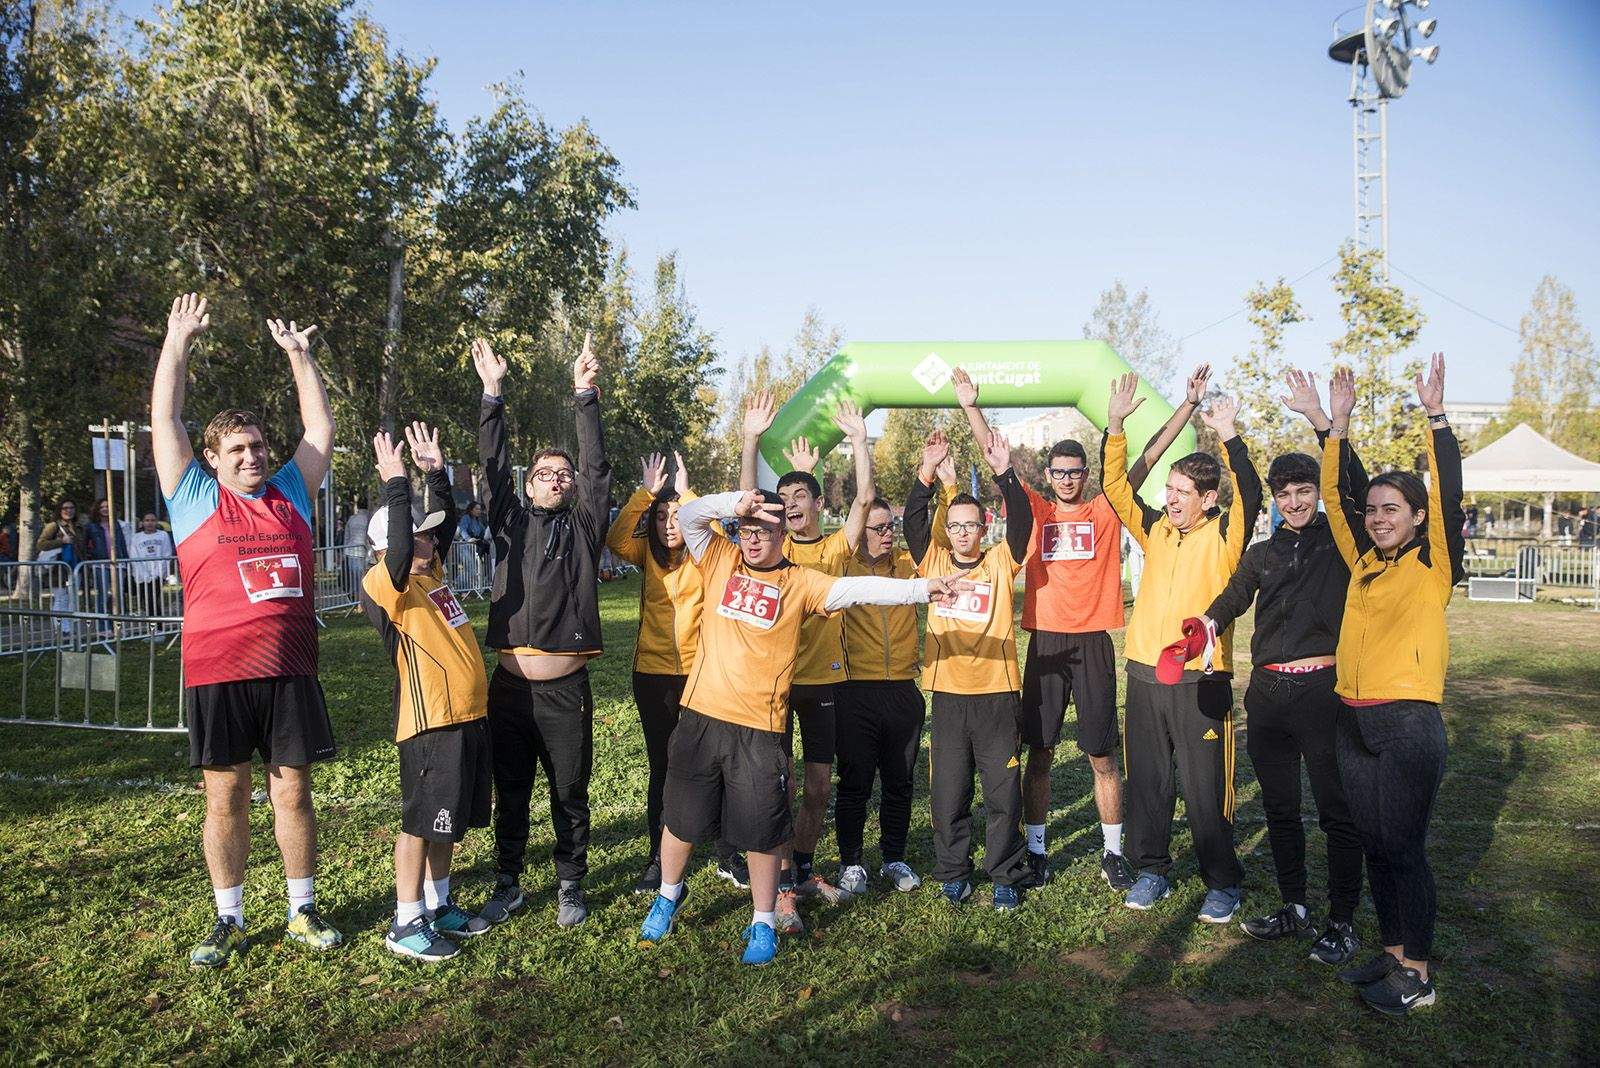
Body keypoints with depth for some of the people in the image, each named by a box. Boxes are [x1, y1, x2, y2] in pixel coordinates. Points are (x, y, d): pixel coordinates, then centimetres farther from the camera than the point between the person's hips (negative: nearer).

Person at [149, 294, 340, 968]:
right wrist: (178, 341, 5)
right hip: (216, 674, -2)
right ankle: (229, 921, 19)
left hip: (289, 671, 2)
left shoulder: (290, 494, 10)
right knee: (225, 797, 6)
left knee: (293, 791, 8)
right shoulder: (196, 499, 4)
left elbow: (321, 428, 15)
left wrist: (299, 354, 17)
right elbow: (165, 419, 3)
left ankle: (303, 911, 19)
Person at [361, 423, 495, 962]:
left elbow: (446, 520, 19)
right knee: (421, 821, 1)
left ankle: (438, 905, 31)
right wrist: (395, 484, -28)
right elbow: (397, 550, -33)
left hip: (469, 714, 9)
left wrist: (436, 472, 7)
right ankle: (406, 924, 13)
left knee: (446, 821, 18)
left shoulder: (431, 572, 12)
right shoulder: (386, 586, -13)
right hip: (430, 720, -9)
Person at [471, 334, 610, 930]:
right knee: (511, 793, 12)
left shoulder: (584, 529, 7)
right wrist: (492, 394, -3)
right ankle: (508, 886, 27)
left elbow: (598, 468, 0)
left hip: (566, 690, -1)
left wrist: (585, 394, -5)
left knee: (570, 793, 8)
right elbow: (493, 466, 4)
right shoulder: (512, 523, 10)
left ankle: (570, 888, 23)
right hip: (510, 685, 1)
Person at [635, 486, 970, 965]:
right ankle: (669, 893, 41)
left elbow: (858, 589, -10)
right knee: (682, 816, 16)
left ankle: (764, 923, 25)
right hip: (701, 716, 2)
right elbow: (688, 515, -4)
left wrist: (920, 588, -21)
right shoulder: (720, 561, 5)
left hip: (761, 727, -2)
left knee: (762, 828, 6)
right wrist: (735, 502, -20)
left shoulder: (801, 583, -1)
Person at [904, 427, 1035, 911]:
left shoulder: (1000, 562, 4)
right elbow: (914, 520, -4)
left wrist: (1004, 473, -20)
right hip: (948, 694, 1)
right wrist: (927, 471, -14)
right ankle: (953, 874, 23)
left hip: (998, 693, -1)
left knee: (1004, 790, 5)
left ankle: (1006, 876, 19)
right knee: (949, 792, 8)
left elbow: (1022, 521, -9)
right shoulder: (933, 562, 7)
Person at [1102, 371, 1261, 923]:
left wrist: (1229, 436, -27)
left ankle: (1223, 883, 16)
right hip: (1145, 674, 5)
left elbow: (1250, 496, -20)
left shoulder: (1223, 536, -3)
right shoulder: (1156, 530, 10)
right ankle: (1152, 871, 26)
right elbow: (1116, 486, 9)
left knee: (1206, 788, 1)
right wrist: (1115, 426, 0)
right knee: (1146, 782, 12)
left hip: (1200, 678, -5)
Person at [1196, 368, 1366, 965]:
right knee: (1280, 809, 13)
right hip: (1267, 691, 5)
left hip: (1323, 688, -5)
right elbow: (1231, 600, 7)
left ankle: (1342, 922, 12)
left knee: (1336, 811, 1)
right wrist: (1208, 624, -16)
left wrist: (1318, 417, -20)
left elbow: (1356, 485, -14)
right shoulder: (1262, 553, 14)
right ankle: (1294, 910, 26)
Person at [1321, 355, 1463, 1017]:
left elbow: (1447, 495, -17)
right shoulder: (1364, 561, 11)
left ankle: (1418, 975, 9)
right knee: (1374, 845, 13)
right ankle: (1392, 953, 26)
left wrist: (1436, 414, -20)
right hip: (1354, 720, 7)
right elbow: (1334, 495, 12)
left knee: (1404, 848, -2)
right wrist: (1338, 423, 8)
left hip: (1408, 721, -7)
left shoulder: (1432, 564, -4)